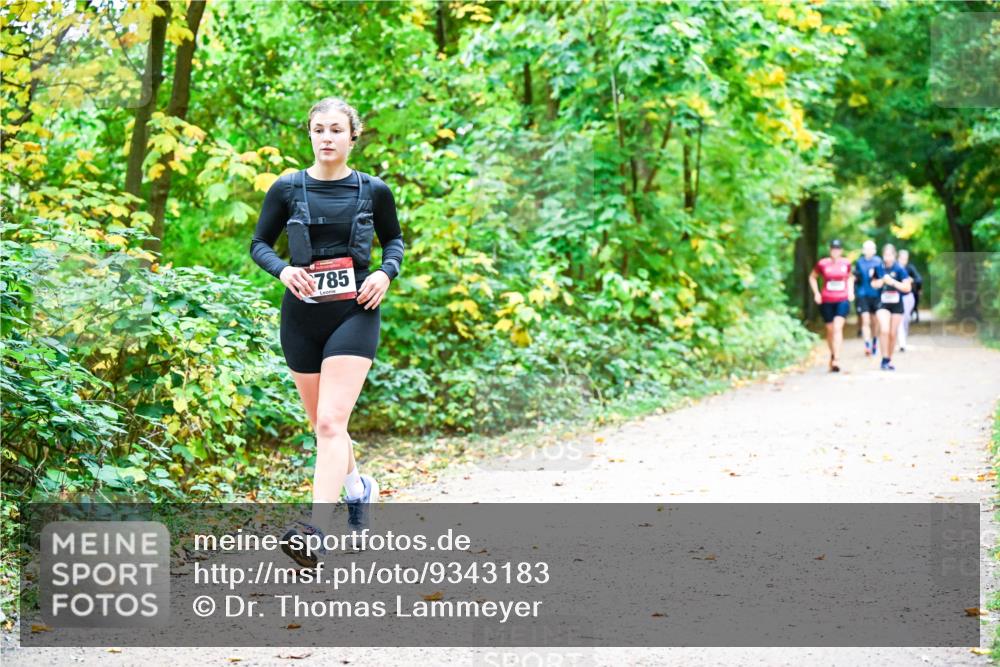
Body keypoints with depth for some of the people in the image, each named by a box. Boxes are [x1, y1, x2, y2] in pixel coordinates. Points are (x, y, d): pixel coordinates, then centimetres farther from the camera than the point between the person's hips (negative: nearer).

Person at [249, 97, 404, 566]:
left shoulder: (374, 191, 1)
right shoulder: (287, 189, 1)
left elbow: (394, 239, 16)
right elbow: (259, 244, 8)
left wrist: (386, 273, -3)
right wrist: (283, 269, -12)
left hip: (354, 313, -3)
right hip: (301, 314, 3)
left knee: (331, 421, -16)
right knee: (321, 423, 15)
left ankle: (315, 531, -24)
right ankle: (359, 487, 43)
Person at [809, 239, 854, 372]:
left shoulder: (846, 263, 3)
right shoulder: (822, 264, -4)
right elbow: (812, 277, 12)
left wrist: (850, 291, 10)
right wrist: (816, 293, 2)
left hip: (842, 300, 0)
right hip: (826, 301, 0)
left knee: (838, 327, -17)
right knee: (830, 330, 10)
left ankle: (836, 360, -22)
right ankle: (832, 355, 32)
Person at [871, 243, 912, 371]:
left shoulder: (899, 269, -9)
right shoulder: (878, 268, -1)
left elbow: (907, 287, -10)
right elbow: (873, 283, 12)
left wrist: (893, 282, -21)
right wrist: (881, 281, -10)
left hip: (897, 304, 0)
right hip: (883, 304, 0)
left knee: (893, 334, 8)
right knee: (885, 330, -18)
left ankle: (889, 360, 23)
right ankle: (885, 360, -12)